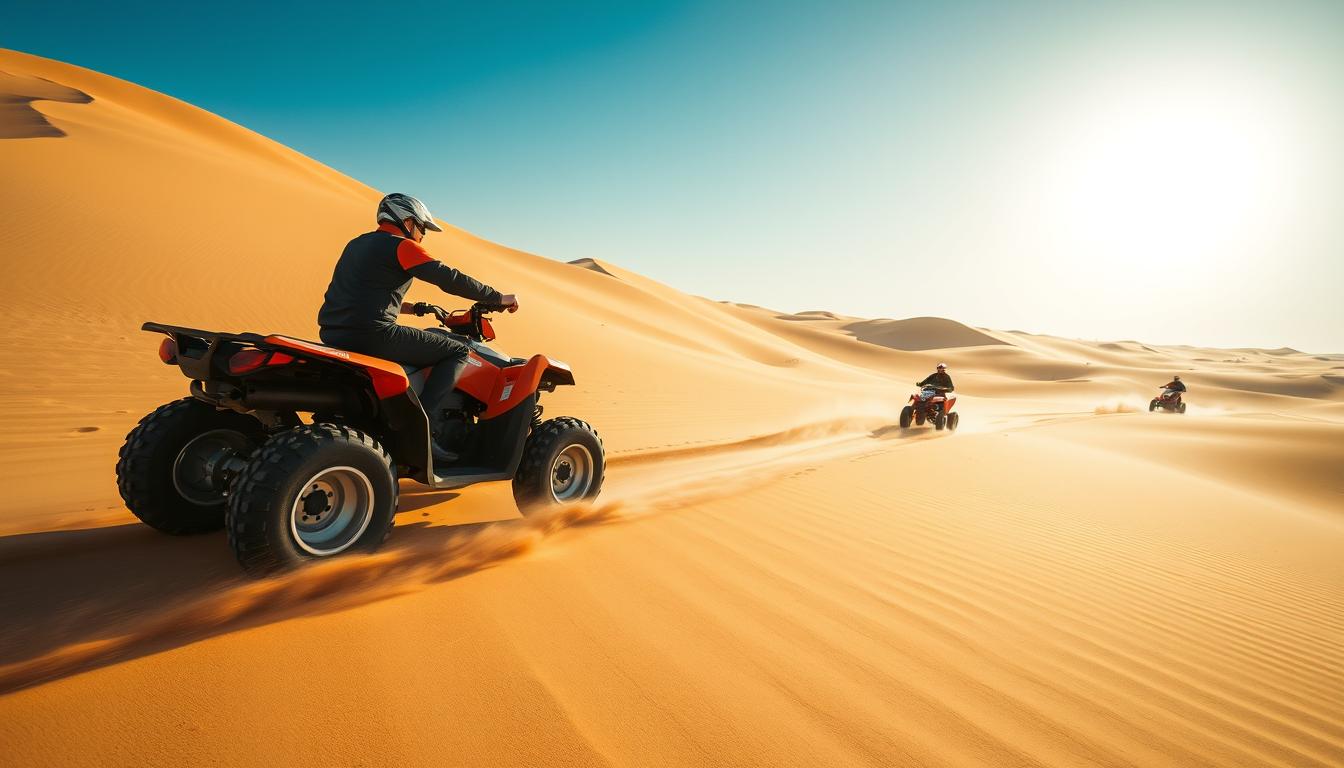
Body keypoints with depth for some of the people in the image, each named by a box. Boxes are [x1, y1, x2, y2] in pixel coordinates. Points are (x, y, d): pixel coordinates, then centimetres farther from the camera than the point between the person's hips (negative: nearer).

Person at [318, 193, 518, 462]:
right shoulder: (401, 245, -3)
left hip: (333, 335, 9)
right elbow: (451, 279, -10)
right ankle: (424, 427, -15)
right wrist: (499, 298, -2)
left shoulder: (356, 244, 23)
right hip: (373, 334, -9)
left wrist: (410, 308, 38)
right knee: (457, 351, -2)